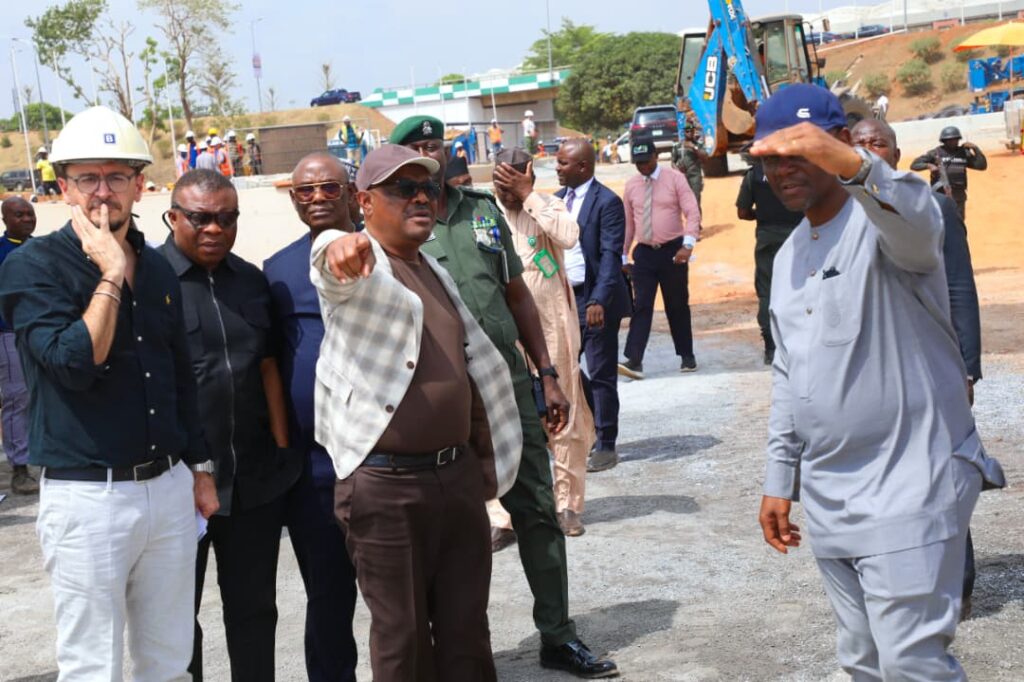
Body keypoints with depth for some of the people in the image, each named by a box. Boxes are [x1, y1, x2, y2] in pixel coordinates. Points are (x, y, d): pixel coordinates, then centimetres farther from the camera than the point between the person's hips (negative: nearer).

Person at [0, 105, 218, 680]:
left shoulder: (158, 269, 10)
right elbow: (74, 364, -21)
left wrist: (200, 469, 19)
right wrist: (111, 275, -17)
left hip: (169, 487, 5)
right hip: (86, 496, -5)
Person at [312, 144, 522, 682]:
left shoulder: (435, 273, 15)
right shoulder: (358, 267, -7)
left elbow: (479, 365, 24)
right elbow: (334, 267, -34)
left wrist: (488, 456, 22)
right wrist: (341, 248, -58)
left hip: (459, 474, 7)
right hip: (386, 486, -6)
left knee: (466, 629, 13)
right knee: (402, 636, 5)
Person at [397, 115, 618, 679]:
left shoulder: (483, 211, 8)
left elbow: (517, 296, 13)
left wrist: (547, 376, 10)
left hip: (509, 383, 4)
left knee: (538, 511, 9)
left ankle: (557, 636, 24)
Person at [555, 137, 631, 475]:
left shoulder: (607, 202, -11)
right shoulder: (559, 198, 10)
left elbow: (610, 255, -17)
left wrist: (598, 301, -26)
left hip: (595, 300, -7)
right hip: (564, 296, 7)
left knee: (601, 374, 1)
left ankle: (605, 446, 11)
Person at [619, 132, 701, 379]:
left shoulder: (675, 178, -4)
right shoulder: (631, 185, 7)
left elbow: (692, 213, -10)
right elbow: (628, 222, 13)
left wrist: (688, 243, -24)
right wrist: (622, 255, 11)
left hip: (673, 250, -2)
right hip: (644, 252, 2)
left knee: (677, 306, 7)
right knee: (641, 306, -6)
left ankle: (687, 356, 21)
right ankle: (634, 360, -13)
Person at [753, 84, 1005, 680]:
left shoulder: (879, 223, -10)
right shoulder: (788, 256, 15)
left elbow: (918, 220, -37)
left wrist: (849, 162, -56)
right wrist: (780, 479, 18)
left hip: (910, 486, -7)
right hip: (827, 497, 8)